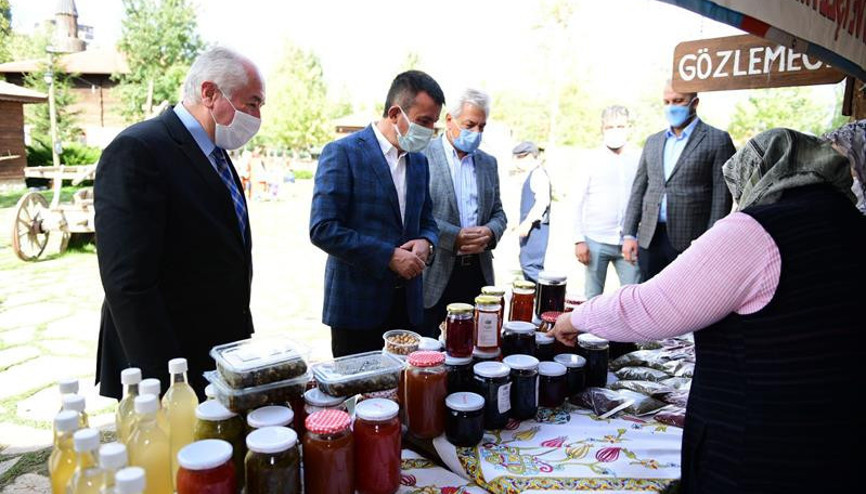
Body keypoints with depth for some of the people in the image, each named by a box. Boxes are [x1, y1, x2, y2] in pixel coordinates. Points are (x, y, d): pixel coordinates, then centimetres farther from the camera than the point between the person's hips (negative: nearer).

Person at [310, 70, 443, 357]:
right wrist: (389, 256, -18)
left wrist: (426, 243, -4)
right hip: (357, 308, -6)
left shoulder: (419, 161, 12)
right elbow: (323, 229, -16)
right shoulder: (342, 153, -9)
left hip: (408, 306, 6)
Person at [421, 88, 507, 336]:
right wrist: (455, 237, -19)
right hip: (435, 273, -5)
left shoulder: (488, 163, 14)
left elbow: (498, 213, 17)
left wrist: (490, 232, -6)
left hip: (478, 272, 5)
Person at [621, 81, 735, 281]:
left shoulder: (717, 140, 1)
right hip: (649, 240, 5)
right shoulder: (653, 141, 16)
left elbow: (722, 197, -5)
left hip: (690, 241, -4)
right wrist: (629, 234, 6)